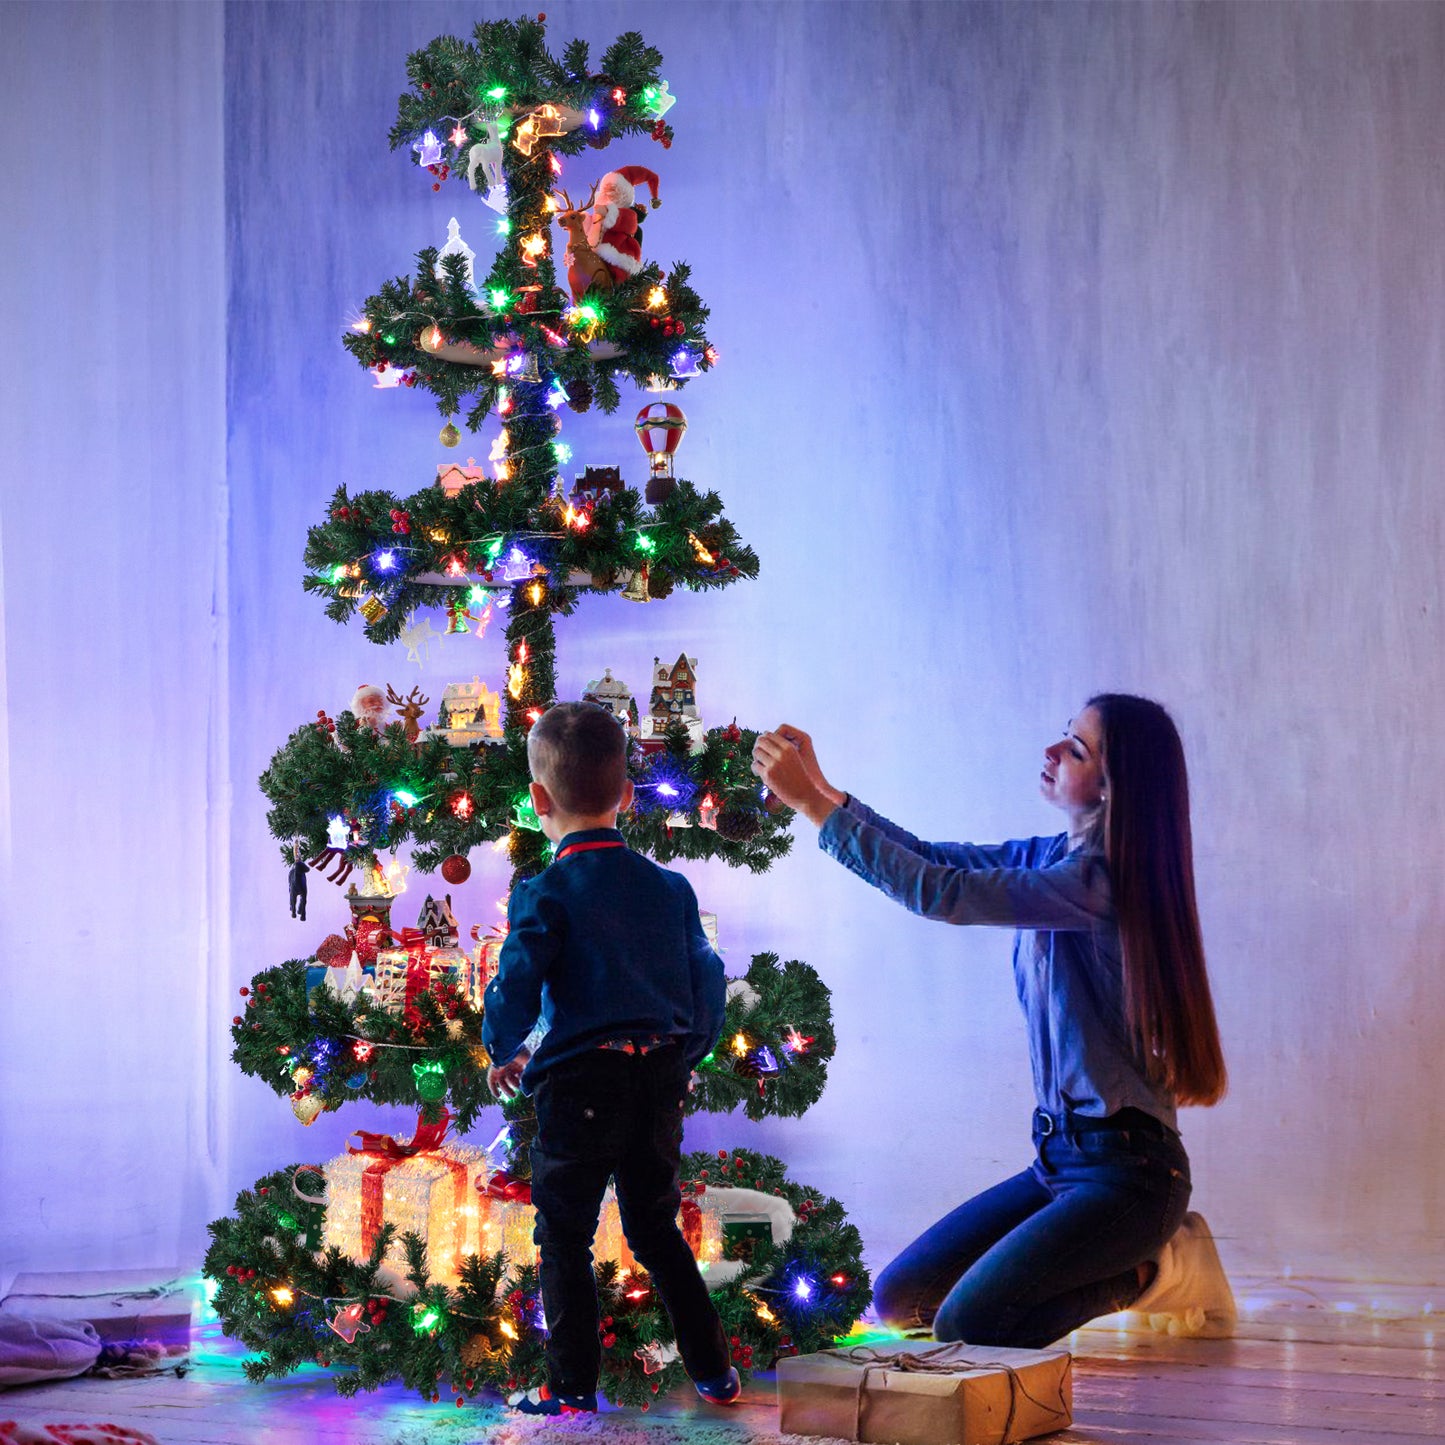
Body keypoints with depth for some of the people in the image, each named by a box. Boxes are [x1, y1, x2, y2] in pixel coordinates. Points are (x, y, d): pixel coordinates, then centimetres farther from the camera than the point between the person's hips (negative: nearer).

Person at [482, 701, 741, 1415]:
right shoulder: (670, 887, 7)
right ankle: (713, 1370, 18)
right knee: (657, 1228, 18)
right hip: (660, 1077, 5)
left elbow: (514, 987, -13)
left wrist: (504, 1052, 7)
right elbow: (706, 980, 12)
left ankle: (571, 1386, 5)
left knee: (563, 1236, 5)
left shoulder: (545, 895, -9)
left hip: (580, 1082, -5)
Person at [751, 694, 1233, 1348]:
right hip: (1060, 1155, 9)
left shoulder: (1100, 881, -20)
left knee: (964, 1325, -21)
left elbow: (941, 894, -24)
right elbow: (933, 859, 13)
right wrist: (820, 791, 0)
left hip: (1124, 1169, -9)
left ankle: (1150, 1272, 2)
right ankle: (1138, 1258, 15)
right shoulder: (1054, 856, 9)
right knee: (897, 1299, 8)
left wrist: (813, 802, -18)